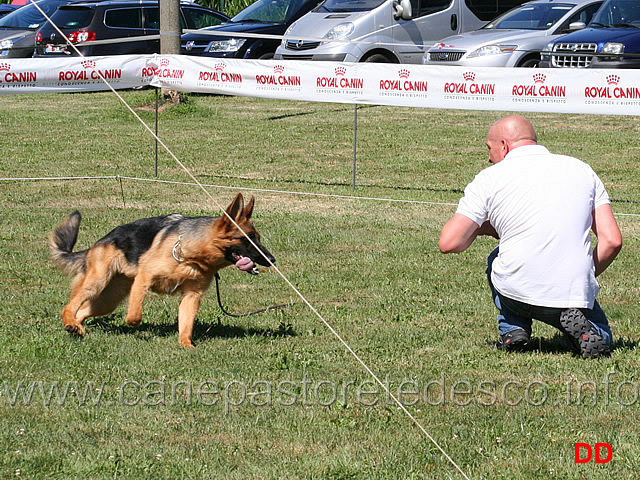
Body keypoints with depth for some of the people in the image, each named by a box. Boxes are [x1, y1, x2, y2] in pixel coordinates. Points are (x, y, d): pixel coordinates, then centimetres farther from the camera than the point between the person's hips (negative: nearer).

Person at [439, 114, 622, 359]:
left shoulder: (489, 178, 1)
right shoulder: (582, 170, 10)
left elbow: (449, 243, -3)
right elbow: (612, 241, 4)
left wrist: (480, 227, 19)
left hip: (518, 293, -1)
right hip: (577, 294, 1)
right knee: (600, 338, 31)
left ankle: (513, 329, 11)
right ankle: (578, 325, -3)